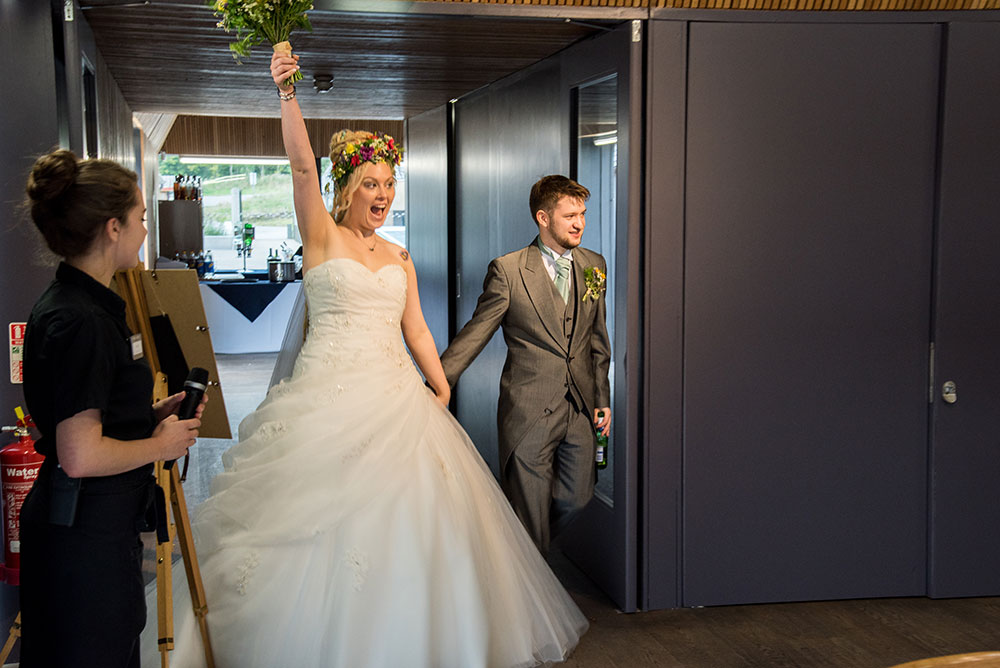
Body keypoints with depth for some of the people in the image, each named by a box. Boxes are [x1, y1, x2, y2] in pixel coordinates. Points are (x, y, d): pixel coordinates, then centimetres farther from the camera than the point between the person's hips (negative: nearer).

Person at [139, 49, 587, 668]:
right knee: (329, 521, -2)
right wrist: (288, 94, -25)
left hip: (398, 397, 5)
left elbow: (415, 327, 15)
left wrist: (441, 387, 8)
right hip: (331, 396, -5)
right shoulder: (322, 236, -1)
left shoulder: (399, 258, 15)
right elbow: (302, 166, -14)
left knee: (407, 519, 6)